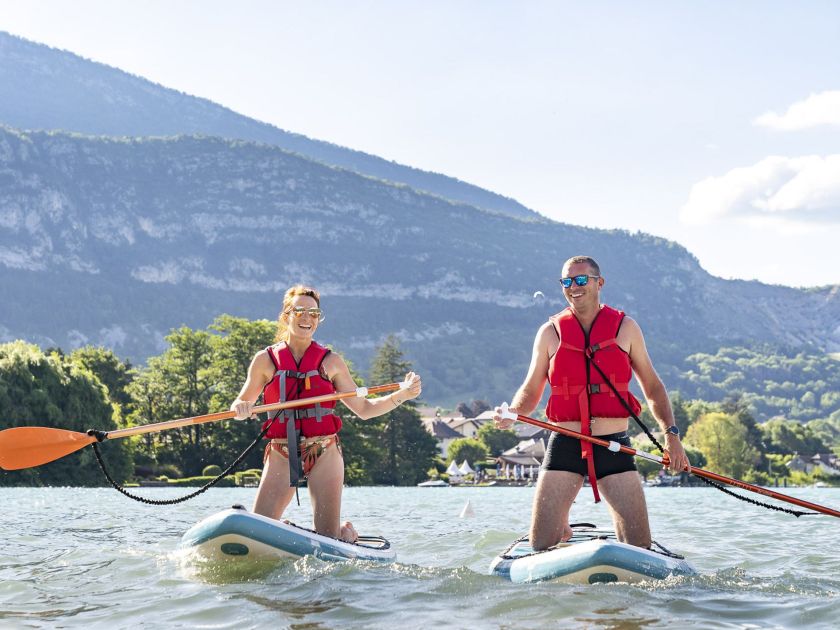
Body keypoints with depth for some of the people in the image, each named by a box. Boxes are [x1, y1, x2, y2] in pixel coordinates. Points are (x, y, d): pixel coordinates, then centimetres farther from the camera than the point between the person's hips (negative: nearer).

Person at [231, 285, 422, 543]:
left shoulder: (330, 362, 6)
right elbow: (239, 406, 10)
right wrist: (241, 408, -14)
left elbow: (364, 409, 10)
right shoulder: (266, 360, 5)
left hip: (325, 453, 0)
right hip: (281, 455, 0)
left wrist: (403, 395, -3)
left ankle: (347, 533, 31)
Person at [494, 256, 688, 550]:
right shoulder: (550, 332, 7)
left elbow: (652, 387, 13)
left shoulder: (625, 328, 7)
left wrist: (671, 433, 0)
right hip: (564, 446, 0)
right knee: (542, 546, -5)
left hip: (614, 447, 0)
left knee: (640, 547, -5)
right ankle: (563, 530, 28)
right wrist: (511, 414, -10)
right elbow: (531, 392, 11)